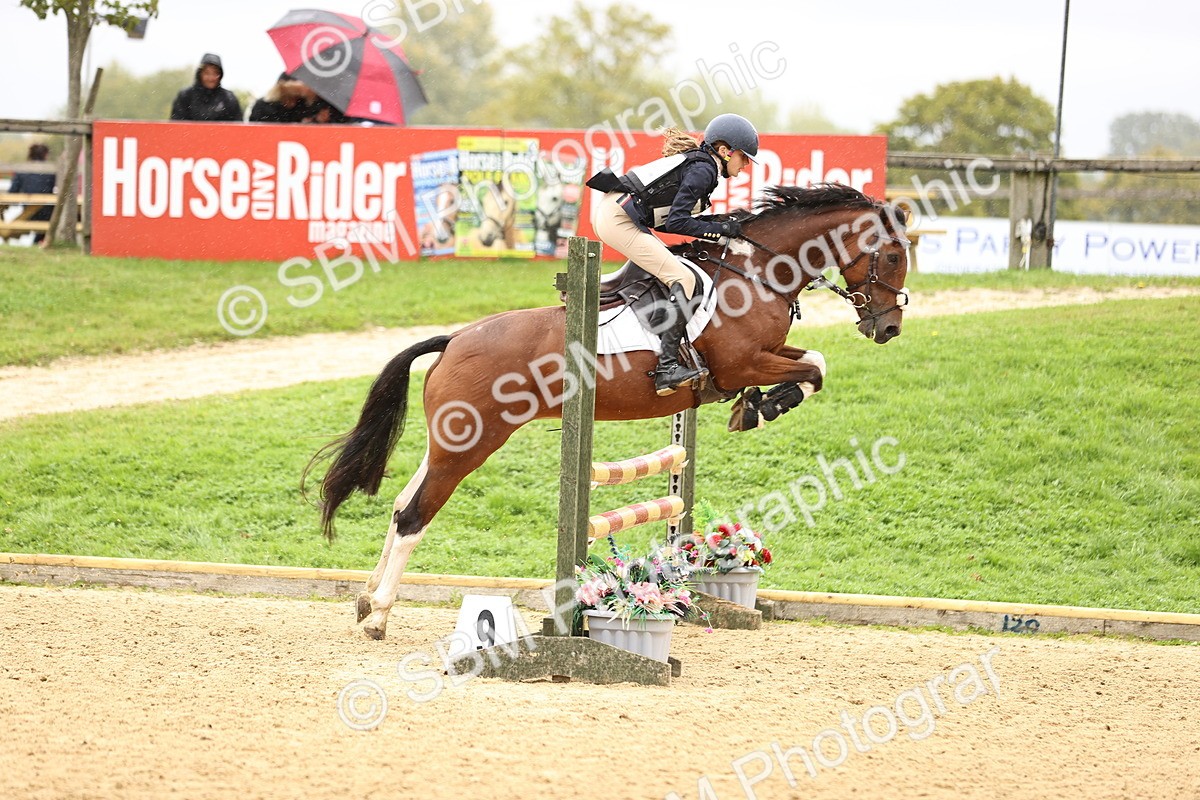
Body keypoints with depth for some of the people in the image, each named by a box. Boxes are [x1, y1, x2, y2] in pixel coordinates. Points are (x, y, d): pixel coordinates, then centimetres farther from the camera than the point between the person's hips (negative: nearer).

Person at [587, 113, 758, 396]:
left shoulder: (697, 163, 19)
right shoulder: (703, 169, -10)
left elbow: (667, 217, 18)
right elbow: (676, 222, -17)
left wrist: (722, 223, 13)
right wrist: (720, 229, -12)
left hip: (614, 212, 10)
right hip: (618, 221, -10)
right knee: (682, 279, -14)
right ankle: (667, 369, -22)